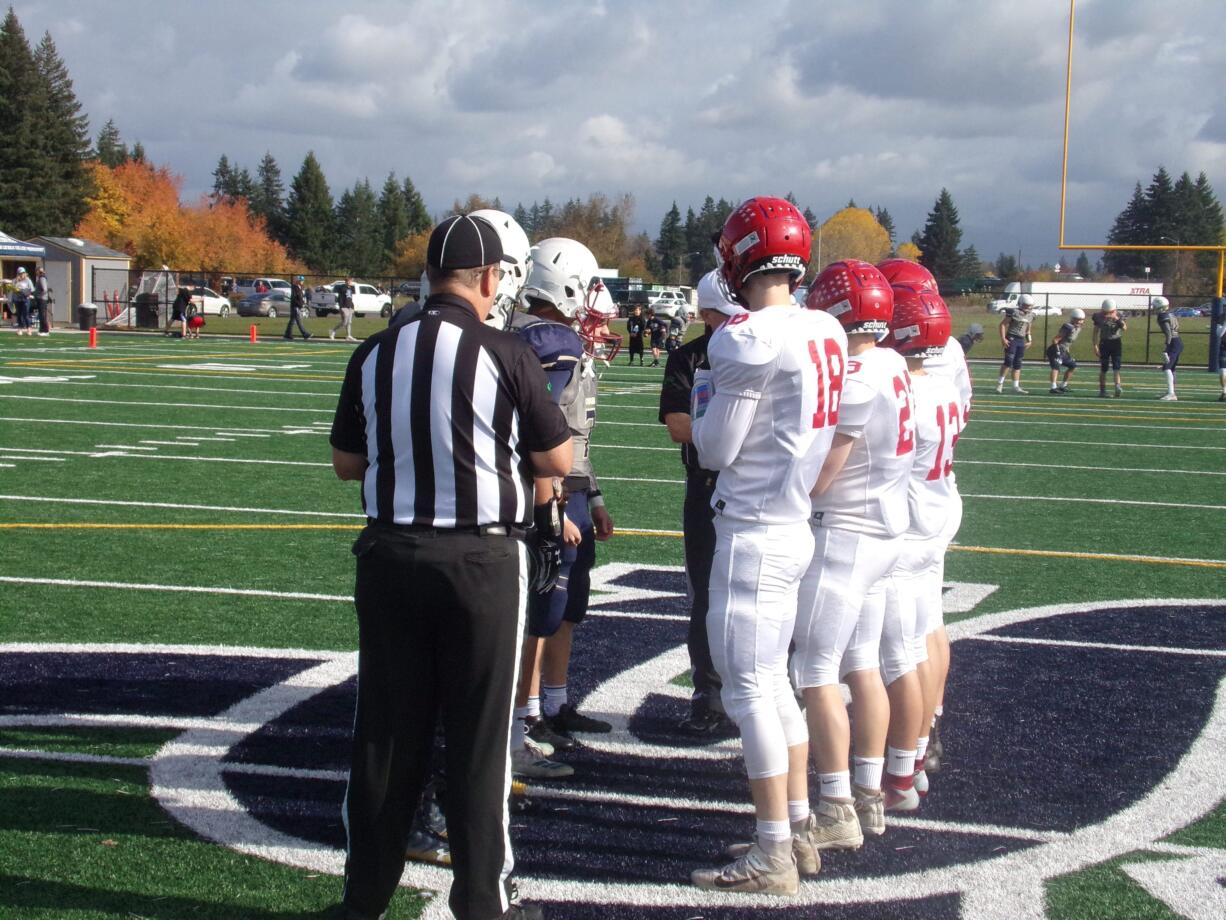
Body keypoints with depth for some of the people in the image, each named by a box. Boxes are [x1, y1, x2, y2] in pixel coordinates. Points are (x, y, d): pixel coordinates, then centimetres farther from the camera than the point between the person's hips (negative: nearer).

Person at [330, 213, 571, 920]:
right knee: (479, 735, 7)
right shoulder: (507, 357, -11)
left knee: (387, 729, 13)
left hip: (390, 556, 4)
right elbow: (557, 460, -1)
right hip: (481, 561, -3)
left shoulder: (374, 355, 0)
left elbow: (347, 462, 10)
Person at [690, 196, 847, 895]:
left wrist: (702, 406, 8)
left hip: (754, 531, -8)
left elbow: (715, 451, -11)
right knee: (774, 681, 18)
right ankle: (800, 829, 25)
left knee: (750, 690, -1)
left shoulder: (748, 341, -18)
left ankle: (773, 856, 5)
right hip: (801, 525, 9)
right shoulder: (829, 333, 7)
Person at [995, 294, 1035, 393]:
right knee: (1009, 360, -15)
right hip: (1011, 339, -7)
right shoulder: (1014, 312, -11)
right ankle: (1000, 382, -3)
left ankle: (1016, 386, 11)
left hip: (1021, 340, 7)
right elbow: (1003, 324, -9)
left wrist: (1029, 341, 16)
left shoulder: (1030, 315, 10)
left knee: (1017, 364, 8)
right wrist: (1003, 338, -14)